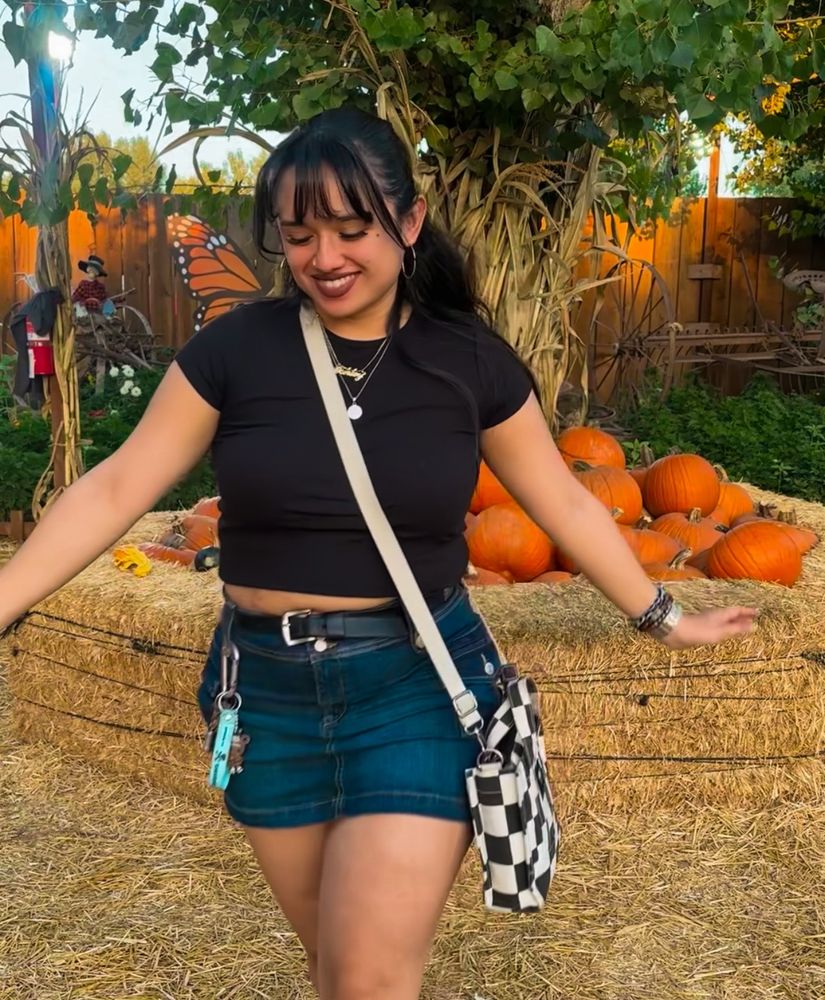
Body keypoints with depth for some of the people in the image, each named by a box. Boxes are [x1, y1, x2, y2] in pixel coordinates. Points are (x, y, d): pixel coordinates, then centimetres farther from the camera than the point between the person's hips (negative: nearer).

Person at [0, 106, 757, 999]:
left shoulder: (472, 361, -5)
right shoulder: (235, 349, -6)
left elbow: (564, 503, 5)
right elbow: (117, 488, -4)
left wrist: (662, 619, 10)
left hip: (418, 685, -1)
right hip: (268, 690, 2)